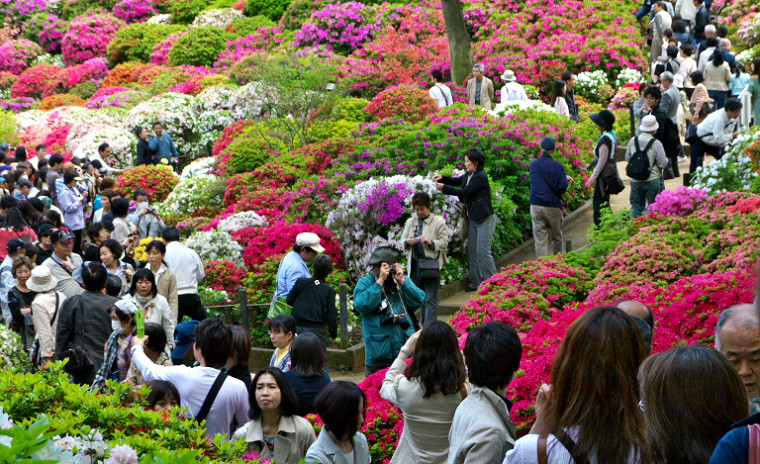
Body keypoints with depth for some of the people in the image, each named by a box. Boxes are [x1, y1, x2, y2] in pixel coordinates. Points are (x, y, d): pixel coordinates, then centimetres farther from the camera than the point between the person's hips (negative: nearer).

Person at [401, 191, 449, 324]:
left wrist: (431, 242, -19)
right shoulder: (410, 222, 13)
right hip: (415, 263, 5)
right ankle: (424, 324, 23)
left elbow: (444, 243, -2)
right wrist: (408, 242, -7)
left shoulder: (438, 222, 1)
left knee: (430, 299, -6)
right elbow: (402, 241, 16)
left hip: (431, 264, -5)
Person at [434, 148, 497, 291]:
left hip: (485, 220, -9)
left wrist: (444, 188, -15)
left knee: (483, 252, -8)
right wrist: (442, 178, 2)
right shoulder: (469, 175, 10)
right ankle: (475, 282, 16)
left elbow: (465, 192, -21)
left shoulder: (481, 177, -18)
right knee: (472, 251, 10)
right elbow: (456, 181, 21)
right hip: (473, 219, 9)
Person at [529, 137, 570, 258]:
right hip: (553, 206, -2)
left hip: (536, 206, 2)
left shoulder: (533, 164, 4)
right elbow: (562, 187, -12)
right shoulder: (558, 166, -6)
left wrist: (565, 178, 16)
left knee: (540, 241, 2)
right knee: (557, 238, 15)